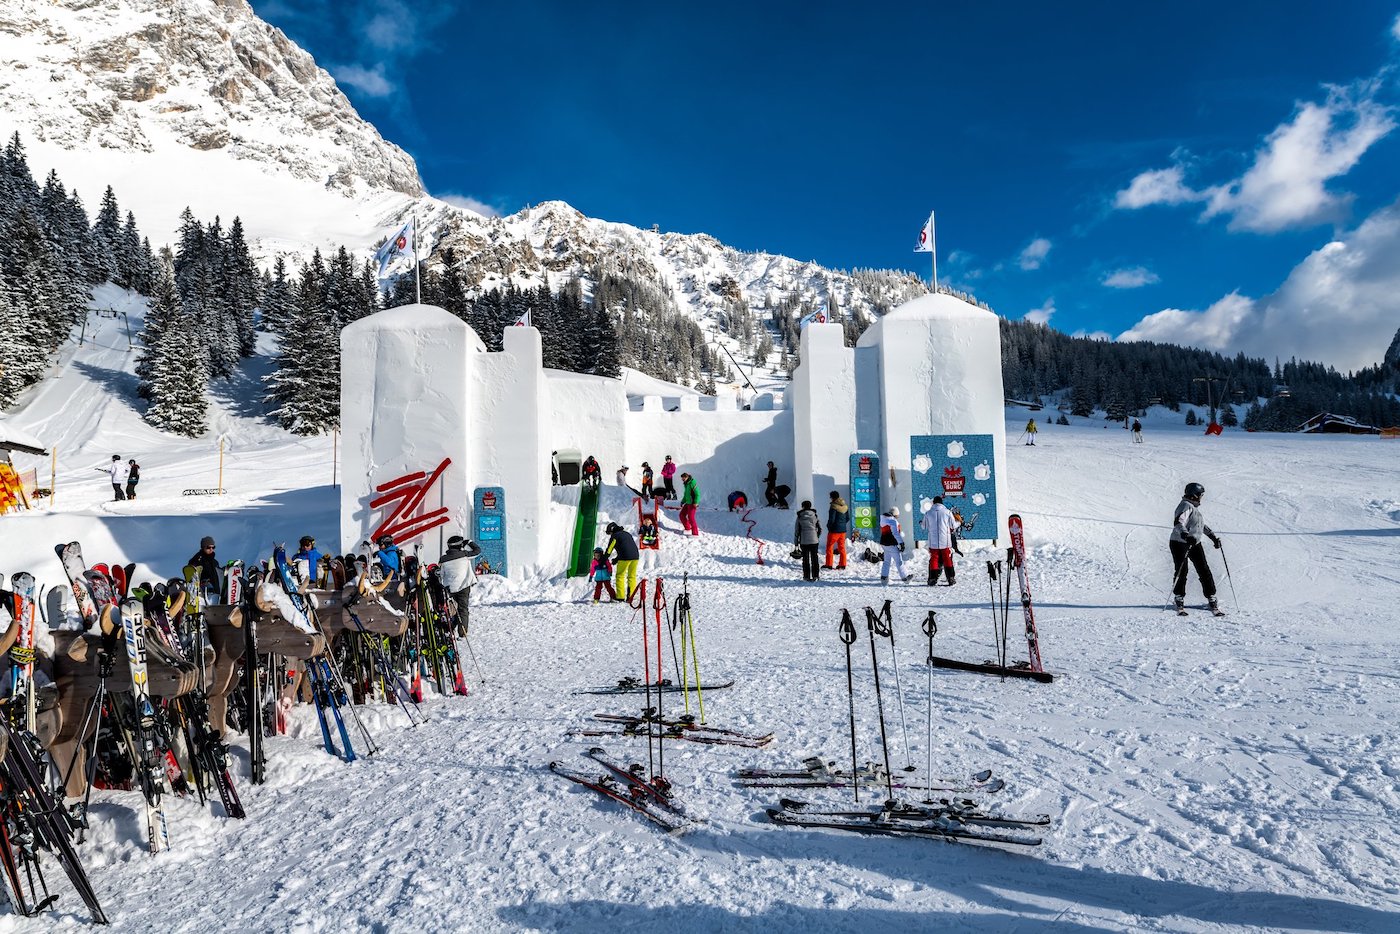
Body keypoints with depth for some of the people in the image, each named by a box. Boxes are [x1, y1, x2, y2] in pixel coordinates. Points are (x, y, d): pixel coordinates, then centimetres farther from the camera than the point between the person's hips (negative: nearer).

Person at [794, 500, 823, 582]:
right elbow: (820, 528, 6)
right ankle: (815, 575, 8)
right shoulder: (815, 515, 4)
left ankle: (807, 576, 4)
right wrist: (818, 537, 21)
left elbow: (796, 530, 0)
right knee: (814, 558, 8)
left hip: (804, 541, -1)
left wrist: (796, 541, 7)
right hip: (814, 540, 2)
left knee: (805, 559, 5)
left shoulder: (800, 517, -2)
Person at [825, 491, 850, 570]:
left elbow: (831, 519, -18)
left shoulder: (833, 506, -17)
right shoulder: (845, 506, 7)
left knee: (829, 546, 3)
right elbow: (848, 518, 12)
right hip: (843, 530, 7)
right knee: (842, 547, 13)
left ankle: (828, 565, 2)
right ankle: (842, 565, 14)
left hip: (834, 530, -7)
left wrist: (828, 526, -1)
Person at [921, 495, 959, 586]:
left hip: (933, 542, 0)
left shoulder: (928, 513, -1)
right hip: (945, 541, 0)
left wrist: (921, 523, 32)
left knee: (933, 559, 8)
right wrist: (959, 523, 26)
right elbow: (953, 526, 4)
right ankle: (951, 578, 8)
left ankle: (932, 578, 3)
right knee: (948, 560, 9)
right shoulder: (947, 512, -3)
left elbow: (925, 527, 8)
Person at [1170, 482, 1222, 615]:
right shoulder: (1186, 506, -13)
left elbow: (1202, 525, 32)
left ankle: (1212, 600, 6)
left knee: (1204, 571, 1)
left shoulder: (1195, 507, 17)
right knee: (1182, 572, -7)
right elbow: (1178, 523, -29)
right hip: (1180, 543, -9)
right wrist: (1186, 535, -43)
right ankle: (1179, 601, 6)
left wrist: (1213, 536, 31)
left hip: (1195, 544, 9)